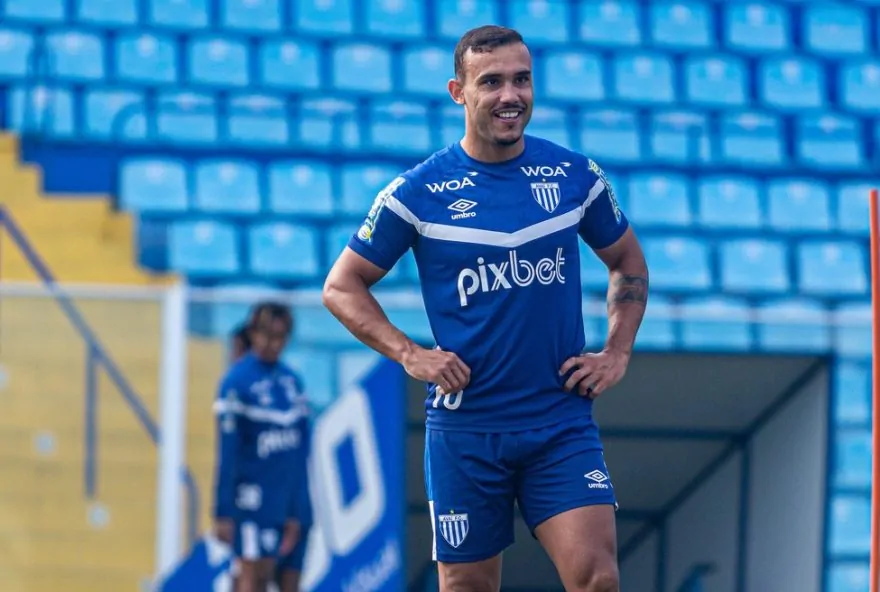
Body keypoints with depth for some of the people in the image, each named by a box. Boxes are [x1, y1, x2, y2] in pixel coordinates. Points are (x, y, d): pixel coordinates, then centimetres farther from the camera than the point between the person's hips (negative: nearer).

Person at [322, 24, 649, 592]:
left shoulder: (575, 175, 3)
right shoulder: (419, 191, -3)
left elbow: (628, 262, 20)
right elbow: (342, 287, 5)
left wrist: (617, 354, 7)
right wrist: (410, 355, -7)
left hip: (563, 421, 1)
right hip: (465, 426, -1)